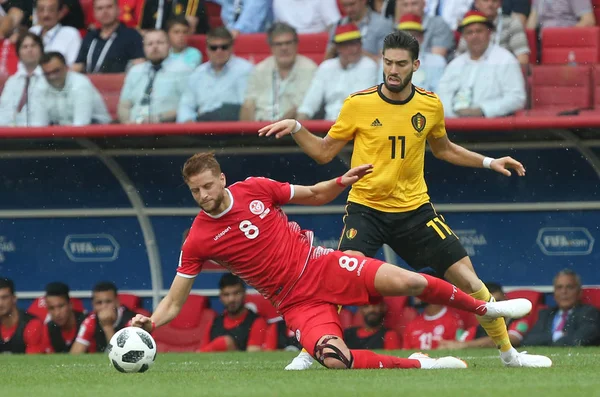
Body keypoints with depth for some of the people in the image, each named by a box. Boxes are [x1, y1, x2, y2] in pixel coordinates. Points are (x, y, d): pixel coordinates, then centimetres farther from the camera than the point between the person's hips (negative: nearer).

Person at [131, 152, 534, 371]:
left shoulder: (255, 189, -3)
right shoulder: (198, 240, -8)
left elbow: (313, 195, 11)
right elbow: (174, 302, -5)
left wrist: (343, 182, -8)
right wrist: (149, 323, -24)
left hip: (320, 265, 1)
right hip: (296, 301, -1)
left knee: (408, 281, -19)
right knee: (335, 359, -29)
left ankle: (484, 307, 7)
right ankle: (417, 365, -6)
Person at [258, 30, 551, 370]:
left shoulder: (430, 105, 2)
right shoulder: (358, 104, -5)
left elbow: (443, 150, 22)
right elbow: (324, 152, 3)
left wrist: (489, 163, 16)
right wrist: (296, 129, -13)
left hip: (415, 210, 2)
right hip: (366, 209, -2)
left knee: (467, 279, -2)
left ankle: (508, 352, 15)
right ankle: (308, 354, -11)